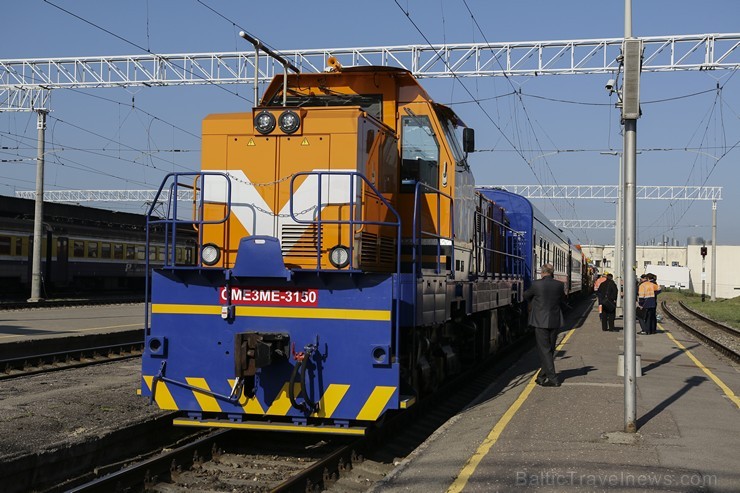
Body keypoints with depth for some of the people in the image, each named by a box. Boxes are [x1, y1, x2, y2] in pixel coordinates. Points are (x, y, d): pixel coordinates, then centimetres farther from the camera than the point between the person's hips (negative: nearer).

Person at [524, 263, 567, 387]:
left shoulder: (536, 284, -11)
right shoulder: (559, 285, -2)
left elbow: (526, 296, 7)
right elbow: (562, 302, 10)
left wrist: (532, 303, 29)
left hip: (541, 321, -4)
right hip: (555, 321, 4)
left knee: (544, 350, 0)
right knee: (549, 350, 14)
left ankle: (553, 379, -6)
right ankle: (542, 377, 23)